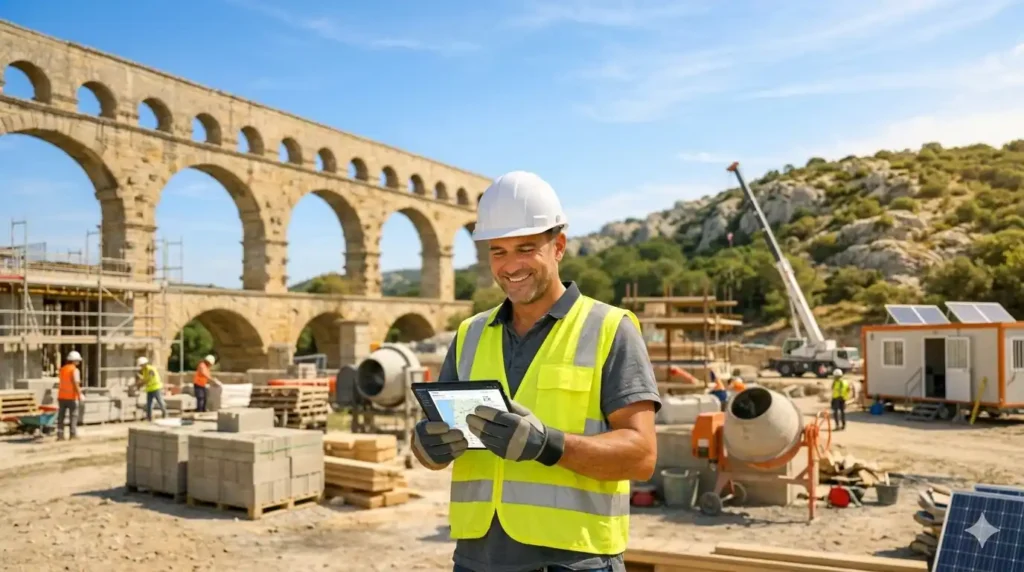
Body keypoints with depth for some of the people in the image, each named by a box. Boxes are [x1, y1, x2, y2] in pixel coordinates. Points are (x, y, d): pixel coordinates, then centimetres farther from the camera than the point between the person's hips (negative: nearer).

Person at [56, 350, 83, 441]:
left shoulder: (62, 369, 11)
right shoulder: (75, 370, -11)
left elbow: (59, 383, 16)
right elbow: (76, 384, -18)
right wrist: (79, 396, -13)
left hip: (61, 396, 6)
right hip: (71, 397, -6)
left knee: (61, 416, 8)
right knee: (73, 416, 2)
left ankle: (60, 434, 7)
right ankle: (73, 434, 1)